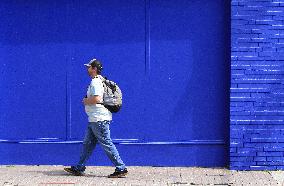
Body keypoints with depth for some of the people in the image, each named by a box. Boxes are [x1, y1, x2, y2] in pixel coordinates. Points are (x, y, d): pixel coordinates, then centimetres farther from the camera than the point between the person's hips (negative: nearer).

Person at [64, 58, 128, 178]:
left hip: (99, 119, -11)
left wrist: (86, 101, -10)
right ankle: (79, 168, 19)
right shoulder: (99, 80, 17)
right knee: (88, 144, 13)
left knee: (106, 144, -8)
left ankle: (121, 169, -5)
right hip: (94, 119, 11)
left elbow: (97, 99, -27)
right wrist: (88, 101, 15)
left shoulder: (95, 82, -15)